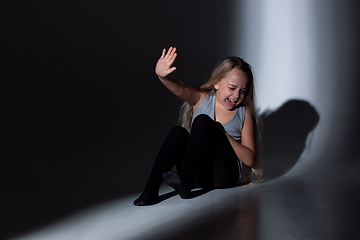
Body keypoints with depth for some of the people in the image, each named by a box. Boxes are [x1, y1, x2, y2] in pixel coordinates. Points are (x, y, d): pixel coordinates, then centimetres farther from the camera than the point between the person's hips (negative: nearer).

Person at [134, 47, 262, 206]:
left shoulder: (245, 113, 4)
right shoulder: (201, 99, 6)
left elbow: (249, 159, -1)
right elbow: (180, 90, -17)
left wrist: (222, 135, -14)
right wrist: (162, 76, -39)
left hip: (225, 175, -2)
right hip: (197, 175, 2)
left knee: (203, 121, -22)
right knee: (179, 132, -26)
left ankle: (185, 181, -35)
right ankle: (151, 190, -32)